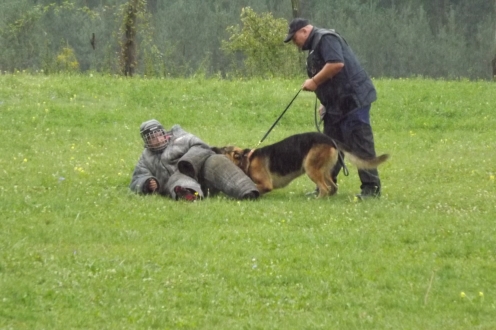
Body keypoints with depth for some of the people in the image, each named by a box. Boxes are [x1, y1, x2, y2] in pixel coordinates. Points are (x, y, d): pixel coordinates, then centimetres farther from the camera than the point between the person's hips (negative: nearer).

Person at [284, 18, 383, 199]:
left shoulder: (325, 39, -11)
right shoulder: (315, 45, 22)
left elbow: (337, 63, -26)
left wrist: (314, 82, -18)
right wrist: (326, 103, 17)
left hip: (353, 99, -11)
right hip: (337, 103, 11)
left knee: (360, 144, -9)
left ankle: (371, 187, -8)